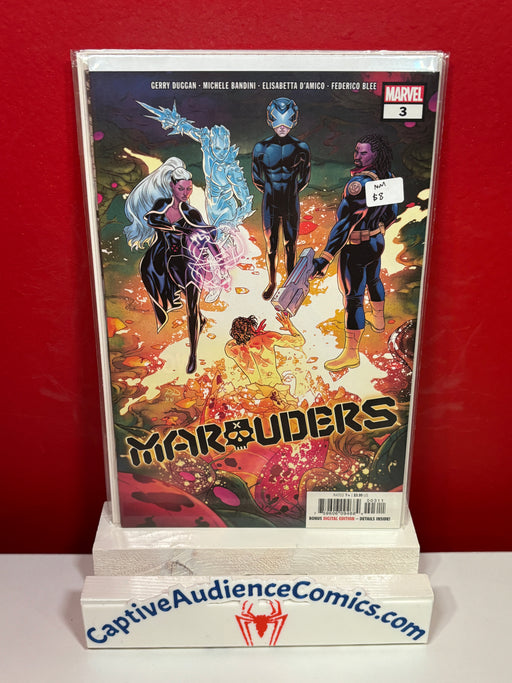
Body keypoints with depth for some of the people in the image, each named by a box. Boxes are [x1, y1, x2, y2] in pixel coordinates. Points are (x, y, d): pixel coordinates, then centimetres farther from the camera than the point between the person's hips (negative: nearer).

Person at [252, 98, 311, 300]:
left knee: (290, 246, 11)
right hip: (270, 205, 1)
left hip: (291, 206, 0)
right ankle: (271, 283, 29)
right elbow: (256, 179, 7)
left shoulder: (301, 148, -6)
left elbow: (304, 179, 7)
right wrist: (270, 193, 13)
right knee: (271, 246, 11)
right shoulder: (261, 148, -6)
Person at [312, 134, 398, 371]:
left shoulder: (359, 183, -30)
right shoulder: (388, 177, -3)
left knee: (353, 299, 1)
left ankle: (351, 354, 12)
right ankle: (378, 320, 58)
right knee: (373, 280, 32)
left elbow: (344, 222, -38)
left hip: (356, 250, -9)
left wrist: (325, 258, -41)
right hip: (376, 243, 9)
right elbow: (392, 212, 12)